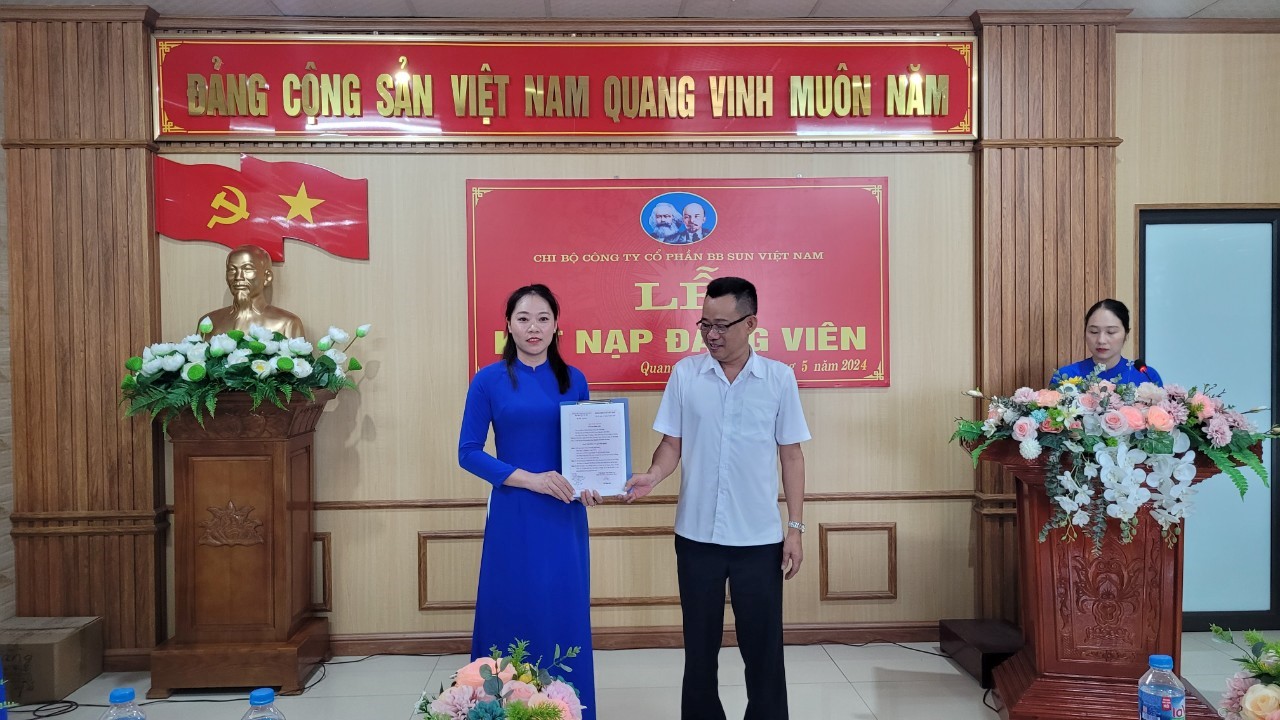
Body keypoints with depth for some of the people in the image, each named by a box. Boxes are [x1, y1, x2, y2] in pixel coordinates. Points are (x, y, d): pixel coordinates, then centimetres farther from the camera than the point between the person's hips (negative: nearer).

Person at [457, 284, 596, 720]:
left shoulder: (574, 380, 5)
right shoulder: (489, 380, -4)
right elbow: (468, 452, -6)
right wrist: (529, 479, -16)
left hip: (566, 515, 3)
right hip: (513, 516, -2)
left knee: (566, 618, 9)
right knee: (513, 618, 5)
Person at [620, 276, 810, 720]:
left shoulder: (779, 378, -2)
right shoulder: (684, 374, 0)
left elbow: (791, 455, 2)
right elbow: (672, 444, 3)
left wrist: (795, 528, 0)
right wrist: (653, 476, -18)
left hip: (759, 537, -1)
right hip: (697, 534, 1)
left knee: (763, 643, 8)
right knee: (700, 641, 13)